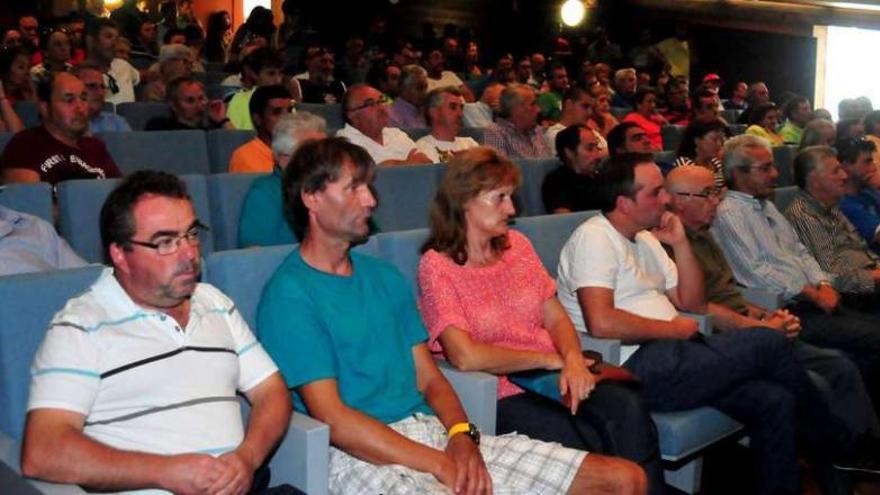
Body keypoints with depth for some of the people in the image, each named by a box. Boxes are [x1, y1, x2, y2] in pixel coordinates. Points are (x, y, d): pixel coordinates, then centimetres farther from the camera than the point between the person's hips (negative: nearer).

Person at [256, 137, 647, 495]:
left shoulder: (385, 277, 18)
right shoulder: (289, 296, -5)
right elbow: (333, 418, -11)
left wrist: (462, 436, -4)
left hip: (439, 434, 8)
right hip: (366, 456, -7)